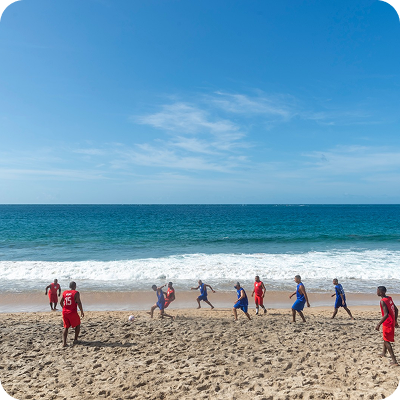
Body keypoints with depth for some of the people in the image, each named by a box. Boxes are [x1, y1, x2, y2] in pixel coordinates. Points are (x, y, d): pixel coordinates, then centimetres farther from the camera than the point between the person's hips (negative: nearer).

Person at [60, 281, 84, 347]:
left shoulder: (64, 292, 7)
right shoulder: (76, 293, -9)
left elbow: (61, 302, 15)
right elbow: (79, 303, -14)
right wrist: (82, 312, -5)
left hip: (65, 312, 4)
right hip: (73, 313, -4)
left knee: (66, 327, 15)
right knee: (77, 325, 19)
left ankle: (64, 343, 2)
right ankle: (75, 340, 21)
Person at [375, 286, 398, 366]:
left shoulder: (383, 301, -23)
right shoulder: (389, 298, 4)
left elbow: (386, 315, -28)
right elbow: (396, 310, 12)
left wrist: (378, 325, -23)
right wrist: (395, 321, 22)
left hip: (387, 323, -9)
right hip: (392, 322, 9)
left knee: (386, 341, 2)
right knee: (385, 338, 26)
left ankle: (394, 361, 1)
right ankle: (384, 353, 43)